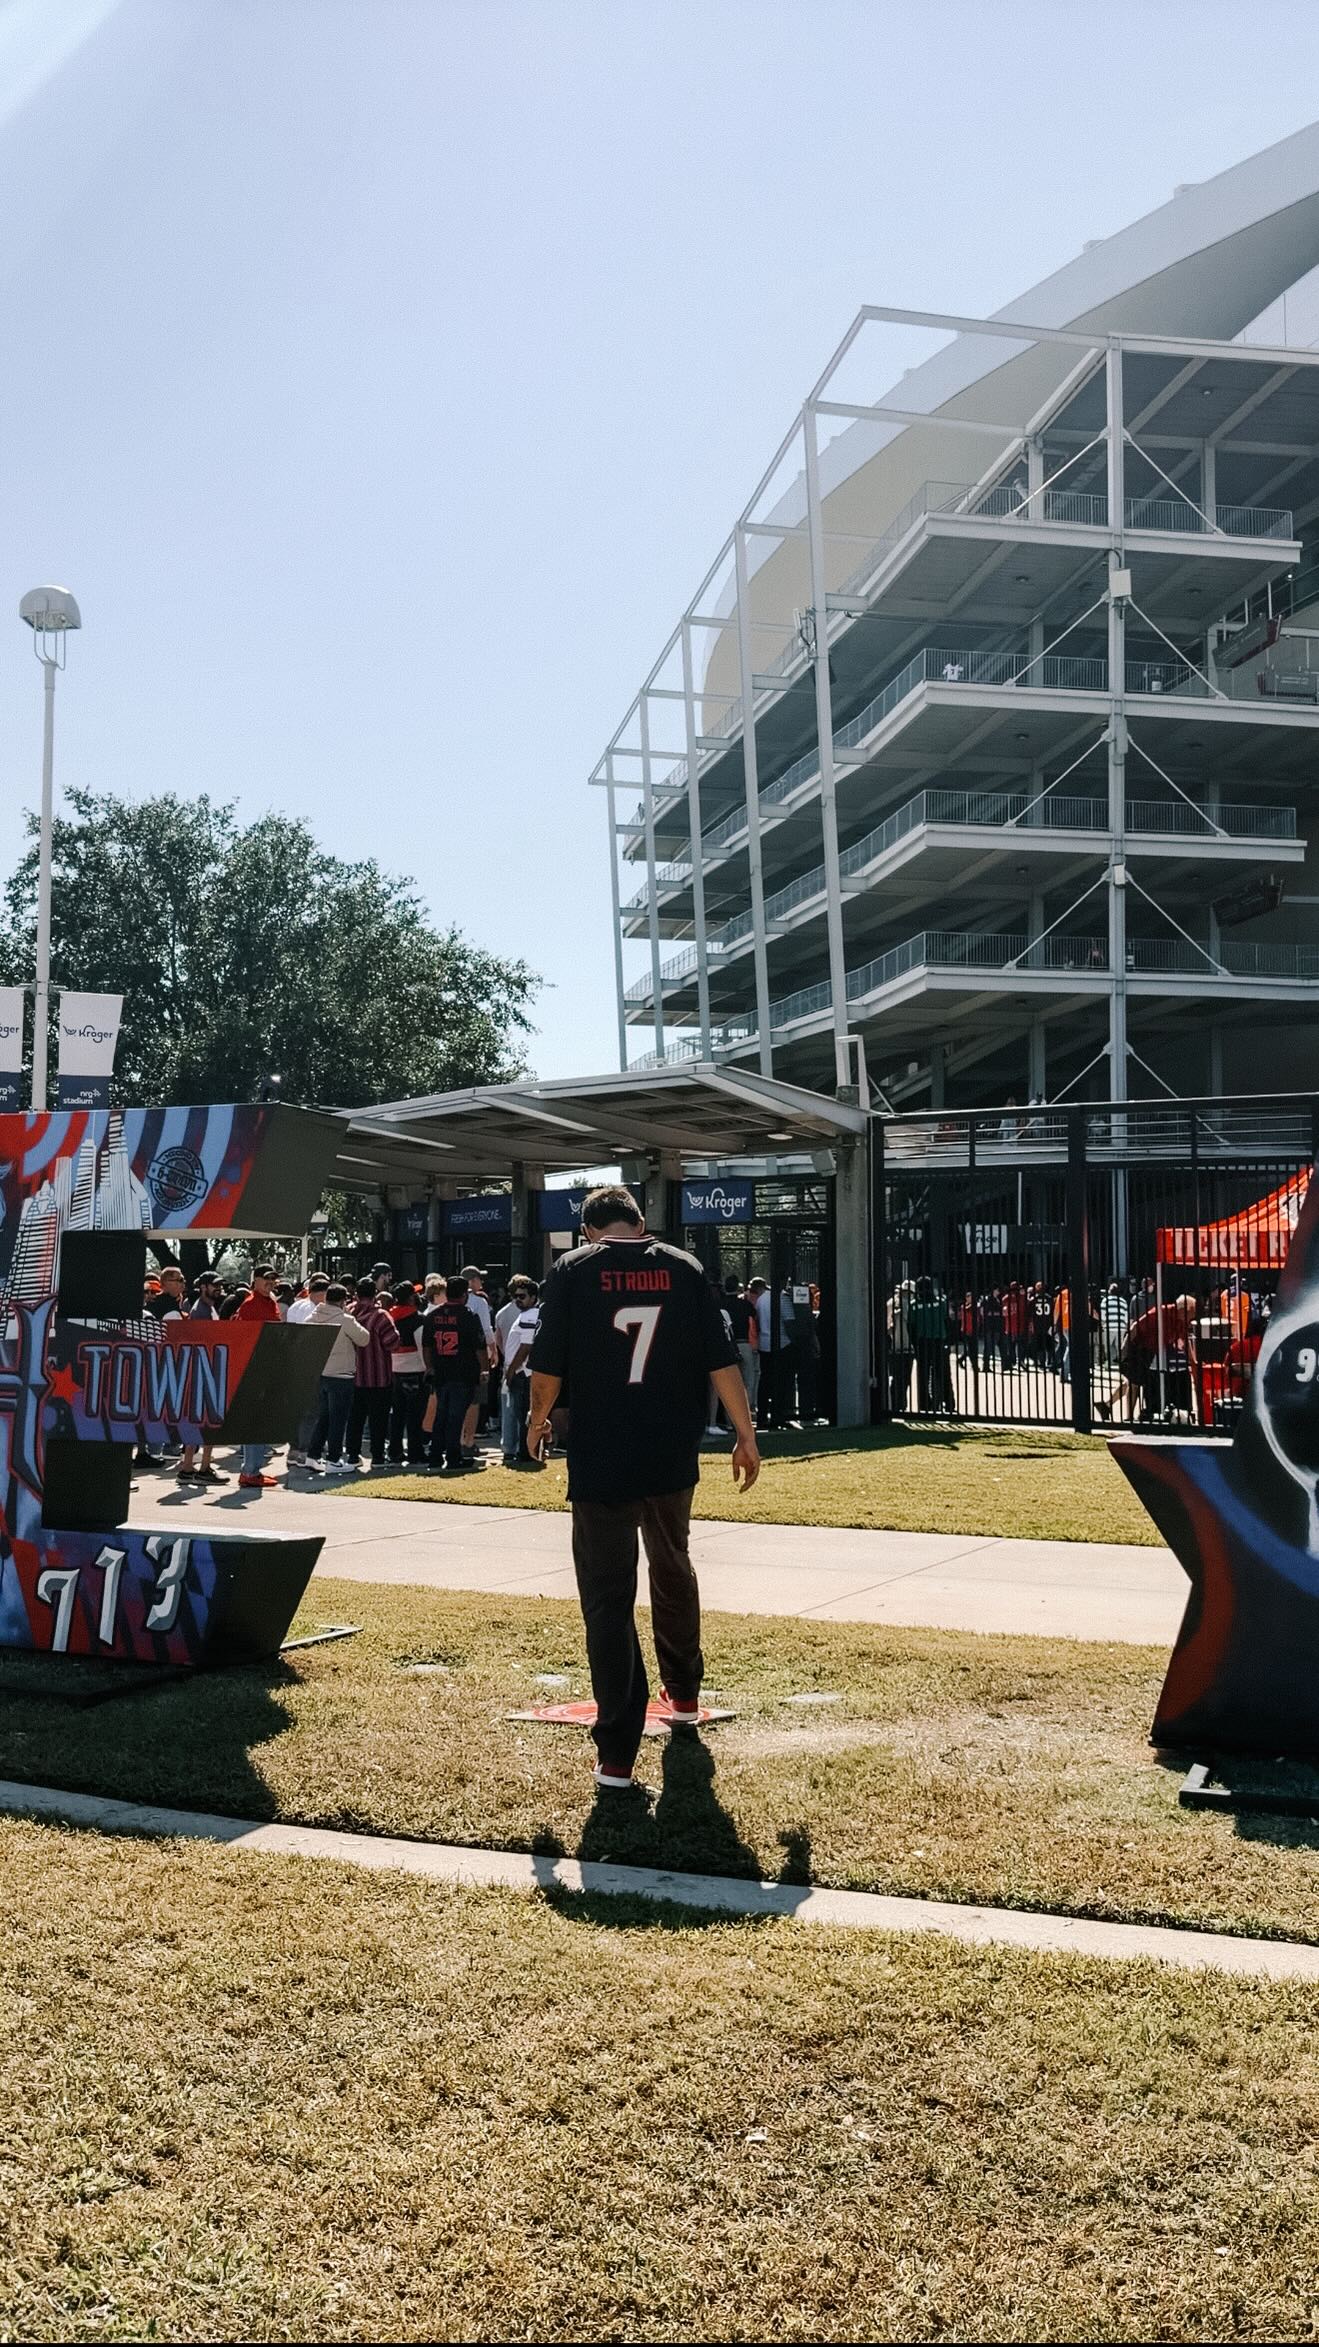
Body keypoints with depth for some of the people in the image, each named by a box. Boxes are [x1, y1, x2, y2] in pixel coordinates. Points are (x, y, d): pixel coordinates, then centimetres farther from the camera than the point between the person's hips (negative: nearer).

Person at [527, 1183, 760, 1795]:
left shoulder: (572, 1270, -3)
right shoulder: (683, 1269, 3)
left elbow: (547, 1370, -7)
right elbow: (721, 1361, -1)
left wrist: (538, 1421, 12)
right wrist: (745, 1435, 6)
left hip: (600, 1463, -3)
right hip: (672, 1460, 3)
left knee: (608, 1601, 0)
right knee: (674, 1572, 26)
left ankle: (616, 1755, -3)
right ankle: (684, 1696, 43)